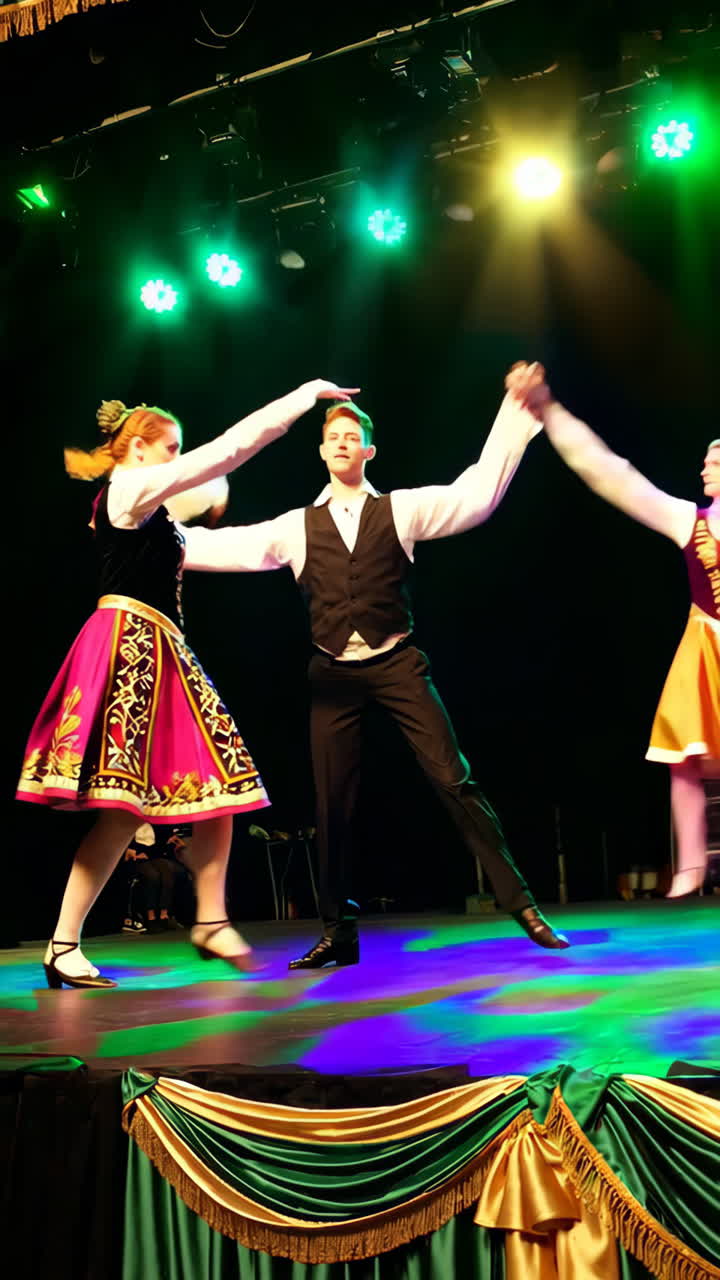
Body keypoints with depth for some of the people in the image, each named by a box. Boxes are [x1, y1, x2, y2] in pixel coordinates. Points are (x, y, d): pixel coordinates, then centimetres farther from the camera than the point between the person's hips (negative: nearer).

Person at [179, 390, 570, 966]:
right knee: (332, 804, 5)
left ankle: (521, 904, -1)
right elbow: (222, 546, 11)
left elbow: (478, 493, -3)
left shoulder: (400, 509, 4)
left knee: (453, 779, -9)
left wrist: (516, 412, -9)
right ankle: (338, 934, 17)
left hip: (396, 663, -2)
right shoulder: (297, 527, 10)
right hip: (334, 674, 2)